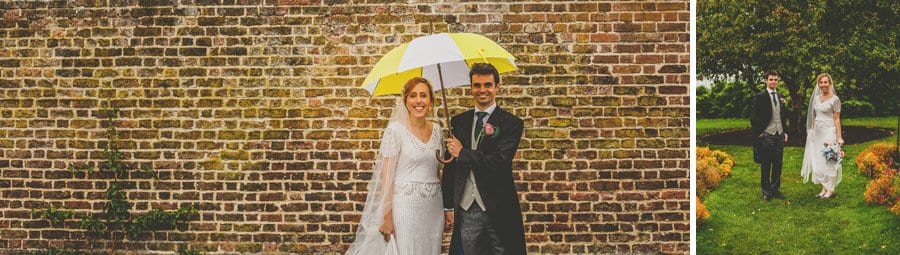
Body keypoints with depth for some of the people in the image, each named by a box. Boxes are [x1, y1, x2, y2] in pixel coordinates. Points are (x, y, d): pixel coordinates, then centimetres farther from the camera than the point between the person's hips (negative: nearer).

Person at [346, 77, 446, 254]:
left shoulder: (437, 130, 8)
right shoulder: (396, 130, -8)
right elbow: (387, 176, -9)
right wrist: (387, 216, -13)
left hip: (434, 207, 5)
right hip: (405, 205, -5)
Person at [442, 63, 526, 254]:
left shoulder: (512, 123, -3)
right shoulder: (458, 122, 9)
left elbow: (500, 161, -15)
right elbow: (449, 166, 12)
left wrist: (462, 153, -9)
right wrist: (448, 205, 10)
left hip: (498, 210, -3)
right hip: (465, 211, 3)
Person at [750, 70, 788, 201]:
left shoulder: (780, 97, 12)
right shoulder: (760, 97, -6)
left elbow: (782, 116, 20)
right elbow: (754, 117, -8)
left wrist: (785, 132, 15)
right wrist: (758, 133, -11)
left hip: (779, 135, 6)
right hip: (766, 136, -6)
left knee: (778, 164, 9)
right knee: (765, 165, 2)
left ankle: (775, 189, 18)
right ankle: (766, 192, 10)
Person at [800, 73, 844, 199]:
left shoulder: (834, 99, -7)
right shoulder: (816, 98, 11)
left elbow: (837, 119, -8)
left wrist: (839, 137, -11)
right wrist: (811, 131, 13)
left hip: (829, 132, -6)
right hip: (817, 132, 6)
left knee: (828, 160, -4)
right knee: (817, 161, 7)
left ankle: (830, 189, 4)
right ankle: (824, 188, 15)